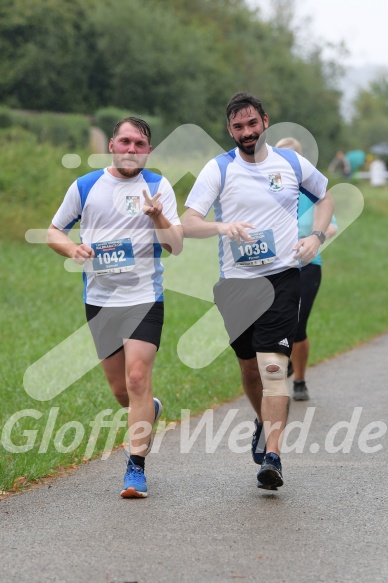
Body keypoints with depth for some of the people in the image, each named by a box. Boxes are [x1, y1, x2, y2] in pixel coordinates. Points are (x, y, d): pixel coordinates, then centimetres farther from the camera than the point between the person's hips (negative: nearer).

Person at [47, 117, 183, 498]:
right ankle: (150, 411, 43)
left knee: (137, 379, -15)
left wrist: (159, 217, -25)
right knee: (121, 390, 8)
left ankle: (136, 468, -9)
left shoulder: (158, 187, 1)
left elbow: (177, 247, -5)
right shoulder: (84, 187, 6)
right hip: (99, 298, 3)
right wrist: (73, 249, -7)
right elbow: (53, 231, 14)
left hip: (144, 297, -3)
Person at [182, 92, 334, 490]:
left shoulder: (292, 163, 5)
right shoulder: (218, 169, -1)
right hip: (235, 281, 2)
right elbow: (187, 224, -9)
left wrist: (316, 236, 5)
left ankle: (272, 455, -21)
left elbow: (325, 196, 23)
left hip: (281, 277, -1)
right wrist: (222, 226, -29)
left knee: (273, 365, -16)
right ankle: (264, 422, 44)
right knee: (249, 366, 14)